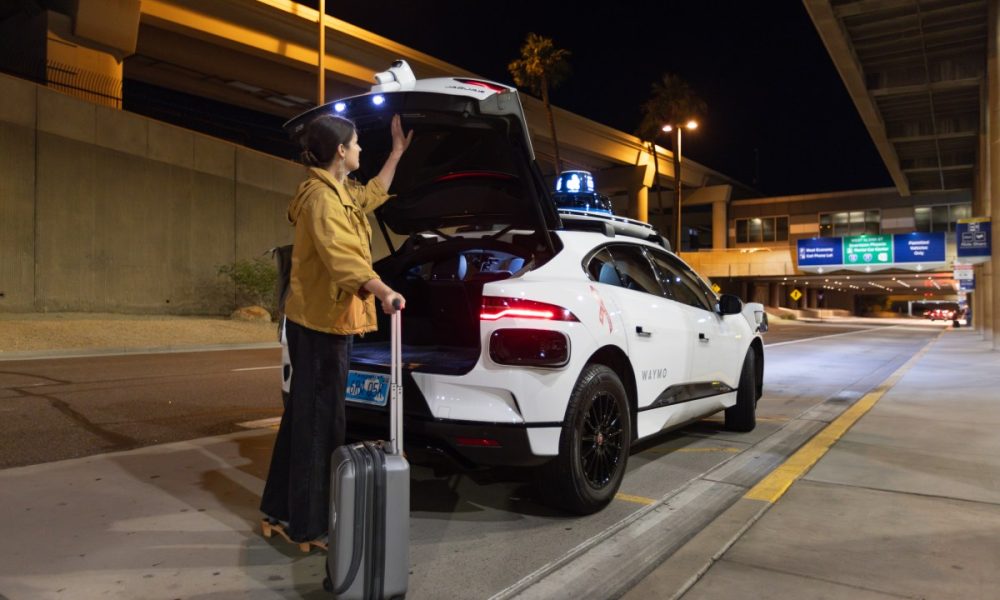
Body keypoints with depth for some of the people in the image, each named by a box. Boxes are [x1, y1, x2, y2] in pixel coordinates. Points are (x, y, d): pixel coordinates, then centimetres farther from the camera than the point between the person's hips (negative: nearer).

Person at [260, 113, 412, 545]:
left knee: (304, 416, 16)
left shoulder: (342, 193, 15)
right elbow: (340, 254, -32)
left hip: (324, 319, 11)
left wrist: (398, 150, 39)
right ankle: (310, 525, 8)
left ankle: (282, 511, 28)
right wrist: (381, 290, -46)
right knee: (319, 420, -3)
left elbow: (374, 192, 36)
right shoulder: (321, 196, -16)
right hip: (321, 321, -11)